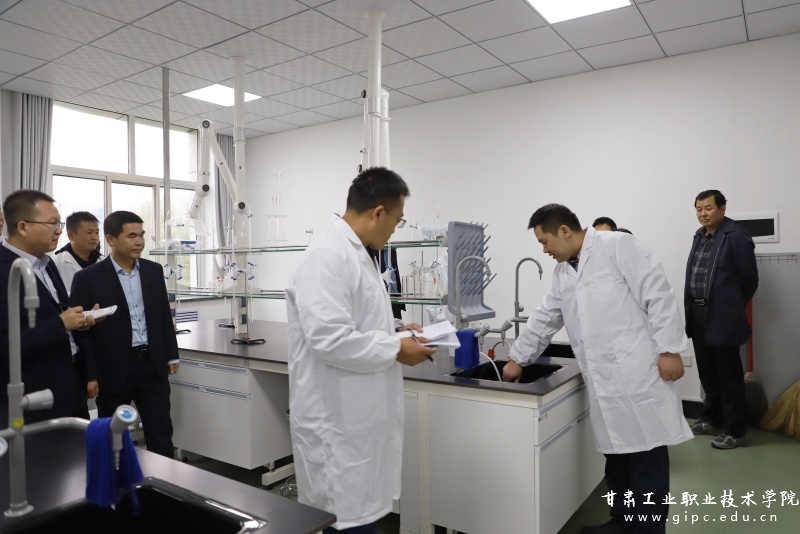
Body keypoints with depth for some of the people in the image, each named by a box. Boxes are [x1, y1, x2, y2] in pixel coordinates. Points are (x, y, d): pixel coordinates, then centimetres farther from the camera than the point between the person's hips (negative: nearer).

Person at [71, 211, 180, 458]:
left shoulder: (154, 270, 5)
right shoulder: (88, 278, -8)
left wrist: (171, 355, 11)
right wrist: (89, 375, -9)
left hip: (152, 365, 3)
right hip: (113, 370, -3)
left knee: (161, 434, 7)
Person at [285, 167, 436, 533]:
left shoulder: (355, 254, 10)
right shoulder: (327, 258, -22)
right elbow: (330, 339, -29)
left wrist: (394, 331, 9)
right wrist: (395, 349, -18)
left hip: (358, 417, 10)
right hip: (336, 423, -9)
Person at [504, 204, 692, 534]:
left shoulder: (618, 246, -7)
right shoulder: (562, 273, 16)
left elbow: (659, 295, -10)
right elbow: (544, 319, 22)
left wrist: (669, 349, -14)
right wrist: (517, 359, 25)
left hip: (639, 370, -7)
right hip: (604, 380, 7)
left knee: (647, 456, 1)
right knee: (615, 453, 14)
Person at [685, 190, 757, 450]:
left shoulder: (736, 236, -12)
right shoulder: (699, 236, 12)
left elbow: (750, 279, -7)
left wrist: (733, 306, 5)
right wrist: (691, 308, 17)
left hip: (722, 317, -8)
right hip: (698, 314, 8)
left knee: (729, 375, 2)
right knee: (707, 372, 18)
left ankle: (735, 431, 14)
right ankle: (711, 419, 32)